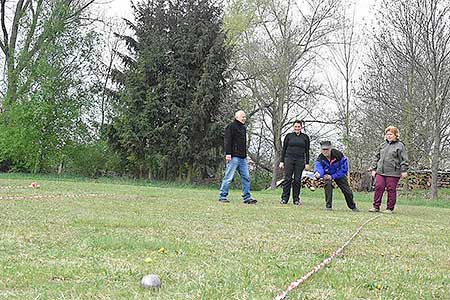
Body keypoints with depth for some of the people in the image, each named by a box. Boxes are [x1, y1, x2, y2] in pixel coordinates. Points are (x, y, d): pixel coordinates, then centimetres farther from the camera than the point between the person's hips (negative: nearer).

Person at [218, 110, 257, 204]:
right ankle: (222, 196, 1)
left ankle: (247, 197, 6)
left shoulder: (243, 128, 22)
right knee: (228, 177, -6)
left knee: (246, 177, 4)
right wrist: (228, 153, -19)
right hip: (234, 157, -8)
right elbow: (227, 141, -11)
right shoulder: (231, 126, -3)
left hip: (243, 158, 8)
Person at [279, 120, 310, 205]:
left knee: (297, 180, 1)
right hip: (289, 159, -1)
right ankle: (284, 199, -1)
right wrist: (281, 161, 1)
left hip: (300, 160, 1)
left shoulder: (305, 137, 9)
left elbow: (307, 151, 9)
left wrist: (307, 163, 3)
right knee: (287, 179, -5)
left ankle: (296, 199, 7)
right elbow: (284, 149, 8)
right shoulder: (289, 136, 7)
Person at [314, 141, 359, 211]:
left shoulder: (338, 154, -28)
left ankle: (353, 207, 30)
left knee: (347, 191, 2)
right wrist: (318, 174, -72)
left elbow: (344, 168, -22)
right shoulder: (320, 159, -27)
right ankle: (328, 206, -17)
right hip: (327, 175, -1)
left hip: (340, 174, 1)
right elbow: (318, 167, -47)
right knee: (327, 184, -31)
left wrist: (333, 176, -26)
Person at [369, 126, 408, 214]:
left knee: (391, 190, 0)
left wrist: (404, 170, -9)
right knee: (378, 188, 0)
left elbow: (404, 159, -3)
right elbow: (377, 157, 21)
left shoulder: (400, 146, 0)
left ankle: (390, 208, 8)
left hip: (393, 173, -5)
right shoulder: (382, 145, 15)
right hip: (380, 172, 5)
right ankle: (376, 206, 7)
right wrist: (374, 169, 16)